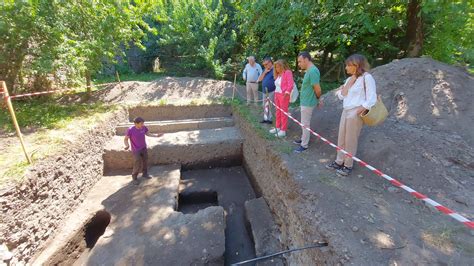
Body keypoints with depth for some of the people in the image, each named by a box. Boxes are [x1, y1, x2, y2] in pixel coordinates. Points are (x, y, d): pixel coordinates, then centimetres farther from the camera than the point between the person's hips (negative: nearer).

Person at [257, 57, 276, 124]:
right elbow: (259, 79, 10)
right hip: (265, 92, 8)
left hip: (271, 92, -8)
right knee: (265, 106, 14)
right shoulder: (265, 70, 15)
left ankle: (269, 119, 3)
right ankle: (265, 118, 25)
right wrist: (264, 72, -3)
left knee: (268, 105, -7)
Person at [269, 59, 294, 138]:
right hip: (277, 94, 8)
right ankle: (277, 127, 27)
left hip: (284, 95, -8)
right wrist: (276, 93, 6)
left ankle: (283, 130, 6)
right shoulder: (278, 74, 14)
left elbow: (291, 84, -18)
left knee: (283, 113, -1)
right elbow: (277, 85, 13)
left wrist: (286, 93, -24)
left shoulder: (288, 72, -10)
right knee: (278, 112, 15)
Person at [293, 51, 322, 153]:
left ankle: (304, 145, 14)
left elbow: (318, 89, -22)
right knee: (304, 123, 21)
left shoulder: (313, 71, -22)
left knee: (305, 124, 2)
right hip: (304, 102, 9)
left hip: (307, 103, -9)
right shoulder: (309, 70, 9)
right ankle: (303, 139, 37)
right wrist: (317, 100, 15)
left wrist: (318, 100, -4)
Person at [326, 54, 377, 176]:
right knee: (341, 139, 13)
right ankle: (339, 162, 26)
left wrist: (362, 109, -21)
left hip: (355, 113, -8)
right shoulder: (349, 79, 14)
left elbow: (371, 98, -13)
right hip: (345, 111, 8)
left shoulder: (366, 77, -10)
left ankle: (348, 165, 16)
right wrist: (349, 82, 0)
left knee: (350, 140, 1)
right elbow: (342, 96, 10)